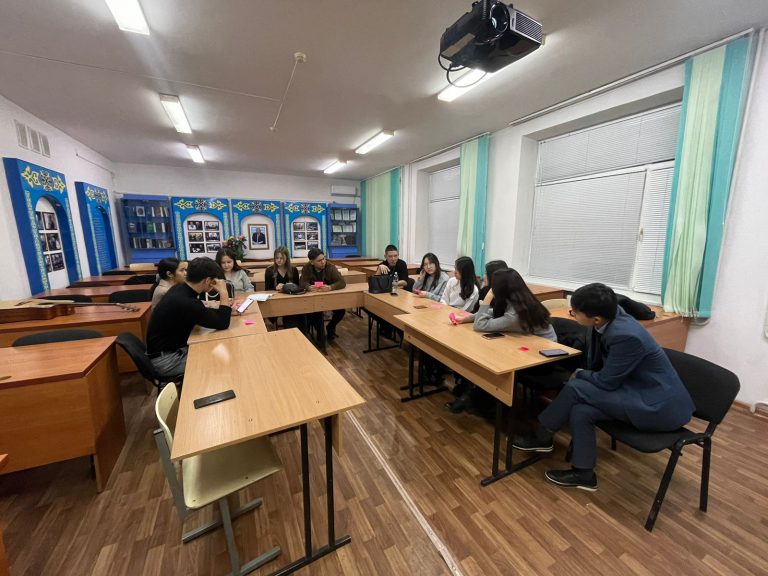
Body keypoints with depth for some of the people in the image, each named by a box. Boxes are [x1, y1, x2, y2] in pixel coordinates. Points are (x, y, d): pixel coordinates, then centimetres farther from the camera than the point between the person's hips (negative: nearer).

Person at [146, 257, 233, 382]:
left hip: (172, 347, 9)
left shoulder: (180, 289, -2)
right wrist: (223, 292, -22)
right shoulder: (186, 302, -31)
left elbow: (202, 312, 14)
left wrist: (226, 309, 2)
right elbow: (223, 323, -24)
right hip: (165, 359, -9)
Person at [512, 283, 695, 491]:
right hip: (638, 387, 7)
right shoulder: (607, 315, -7)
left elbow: (606, 381, -19)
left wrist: (578, 375, -2)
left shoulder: (626, 336, -31)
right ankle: (583, 473, 8)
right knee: (580, 410, -11)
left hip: (659, 405, -7)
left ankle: (542, 437, 2)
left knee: (575, 388, -20)